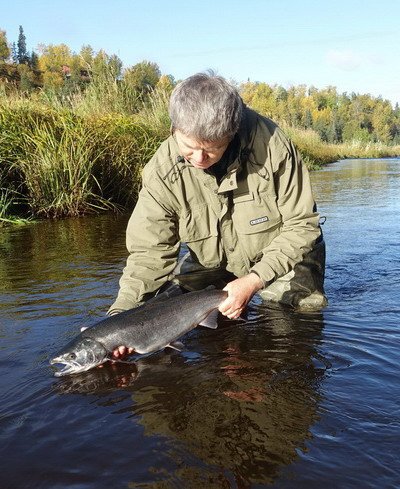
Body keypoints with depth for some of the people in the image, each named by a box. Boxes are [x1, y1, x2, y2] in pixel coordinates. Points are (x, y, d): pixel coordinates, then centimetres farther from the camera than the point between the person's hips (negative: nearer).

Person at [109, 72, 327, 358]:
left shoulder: (271, 144, -33)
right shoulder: (162, 172, -27)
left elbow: (302, 225, -23)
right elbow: (150, 252, -22)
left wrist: (254, 280, -32)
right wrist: (120, 315, -36)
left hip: (282, 259, -1)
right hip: (211, 264, 2)